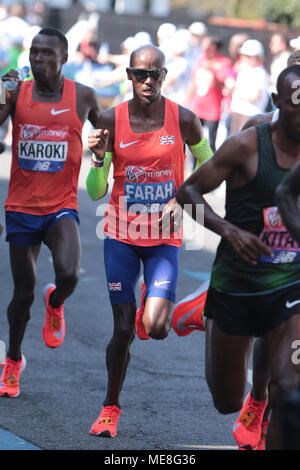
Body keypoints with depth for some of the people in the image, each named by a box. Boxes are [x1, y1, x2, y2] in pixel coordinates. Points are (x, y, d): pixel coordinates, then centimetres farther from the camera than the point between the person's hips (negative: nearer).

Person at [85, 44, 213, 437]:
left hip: (164, 238, 0)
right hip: (121, 235, 0)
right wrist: (99, 159, -24)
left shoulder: (183, 120, -8)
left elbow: (207, 162, 11)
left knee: (155, 328, -14)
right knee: (123, 330, 0)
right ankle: (111, 408, 20)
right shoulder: (112, 120, -7)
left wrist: (180, 199, -4)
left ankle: (153, 309, 25)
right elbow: (96, 192, -4)